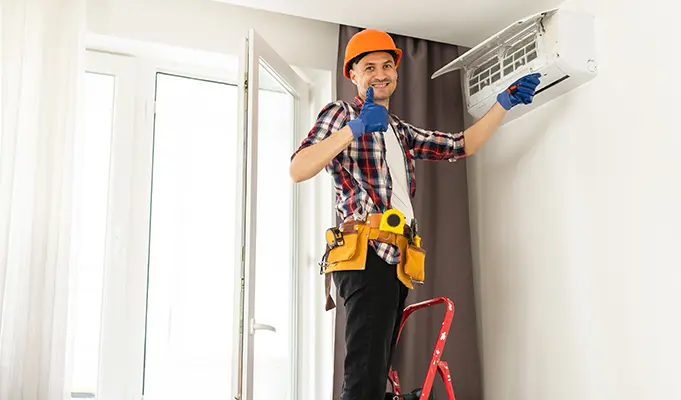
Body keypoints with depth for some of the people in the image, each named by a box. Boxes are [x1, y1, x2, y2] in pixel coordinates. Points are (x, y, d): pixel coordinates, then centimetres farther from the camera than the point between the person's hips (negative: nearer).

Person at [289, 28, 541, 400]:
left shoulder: (401, 132, 29)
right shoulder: (340, 114, 7)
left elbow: (462, 145, 27)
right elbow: (297, 170, -9)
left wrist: (503, 103, 20)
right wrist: (355, 128, -18)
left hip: (396, 261, 8)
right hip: (367, 255, -8)